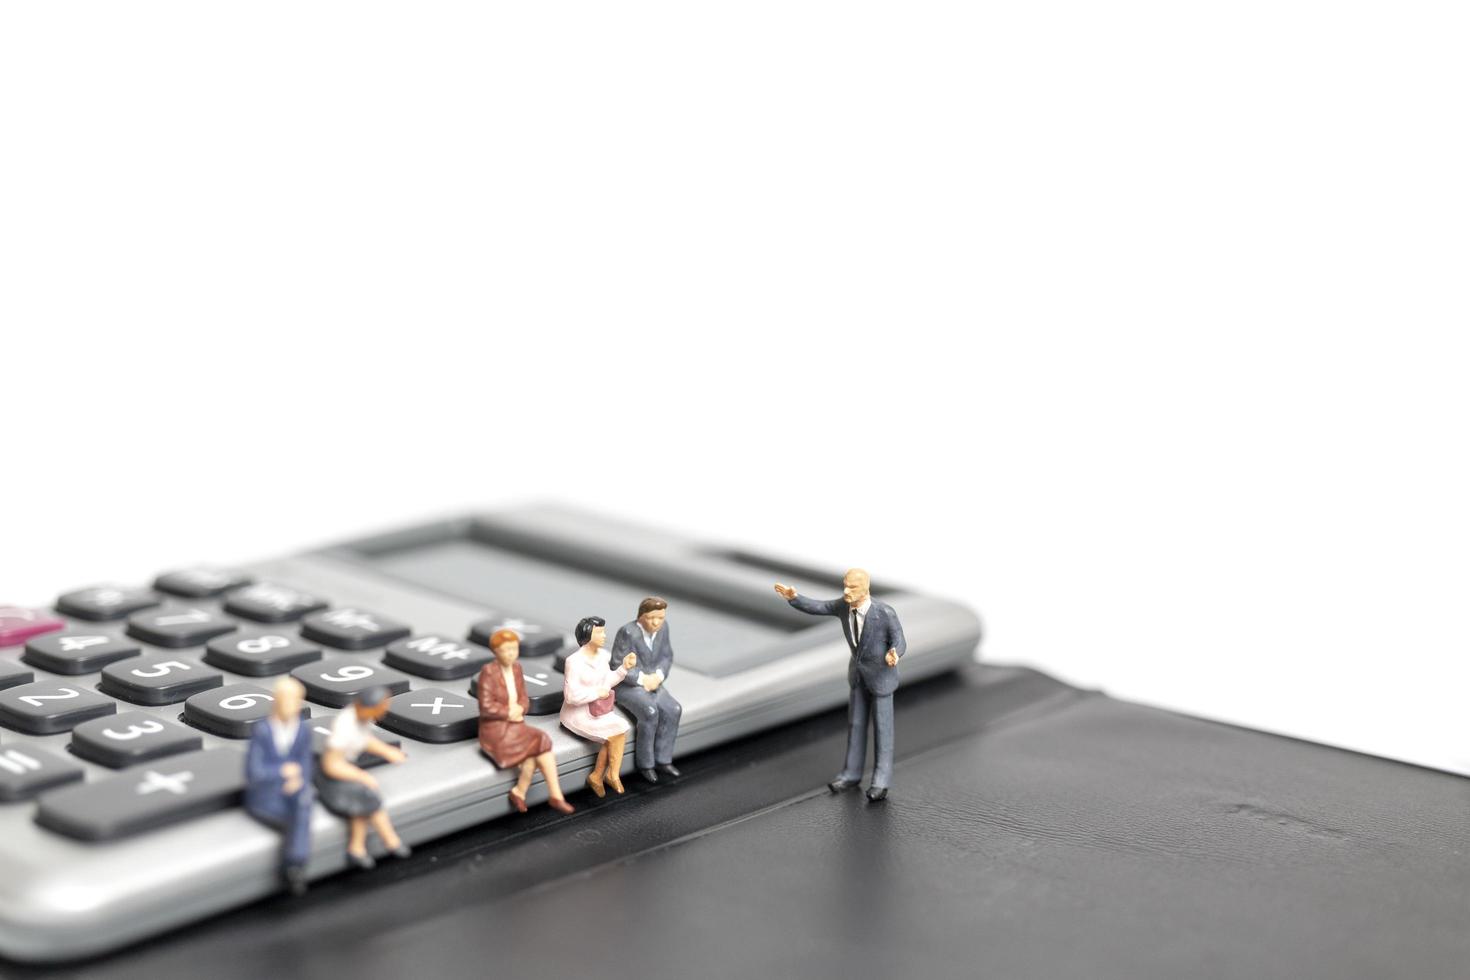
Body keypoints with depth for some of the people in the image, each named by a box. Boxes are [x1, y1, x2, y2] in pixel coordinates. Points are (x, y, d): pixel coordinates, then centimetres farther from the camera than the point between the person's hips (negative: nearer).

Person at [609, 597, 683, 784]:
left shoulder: (662, 628, -3)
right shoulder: (627, 632, -23)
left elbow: (666, 657, 5)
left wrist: (657, 678, -13)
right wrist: (643, 680, -22)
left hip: (650, 683, 6)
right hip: (625, 686, -6)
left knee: (672, 710, -20)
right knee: (650, 713, -31)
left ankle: (663, 760, -8)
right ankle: (645, 762, -14)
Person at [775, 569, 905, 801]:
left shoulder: (885, 612, -30)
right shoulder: (845, 605, -15)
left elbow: (898, 644, -20)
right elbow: (815, 608, -6)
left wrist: (893, 656, -44)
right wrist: (793, 598, -25)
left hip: (881, 673, -5)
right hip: (859, 671, 5)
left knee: (882, 726, 3)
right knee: (856, 722, 14)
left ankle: (880, 781, 15)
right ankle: (851, 773, 28)